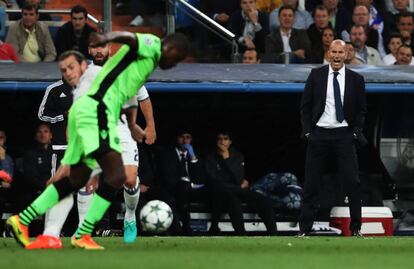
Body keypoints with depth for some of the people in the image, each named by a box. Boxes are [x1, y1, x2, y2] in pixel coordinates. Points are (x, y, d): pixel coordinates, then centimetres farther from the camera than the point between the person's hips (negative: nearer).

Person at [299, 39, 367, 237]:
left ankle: (355, 228, 5)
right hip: (319, 133, 0)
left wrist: (356, 132, -2)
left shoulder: (356, 79, 4)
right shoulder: (316, 75, 3)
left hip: (344, 135, 0)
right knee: (311, 183, 1)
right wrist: (307, 130, -3)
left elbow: (361, 109, 9)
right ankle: (304, 229, 5)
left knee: (352, 182, -5)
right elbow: (305, 105, 6)